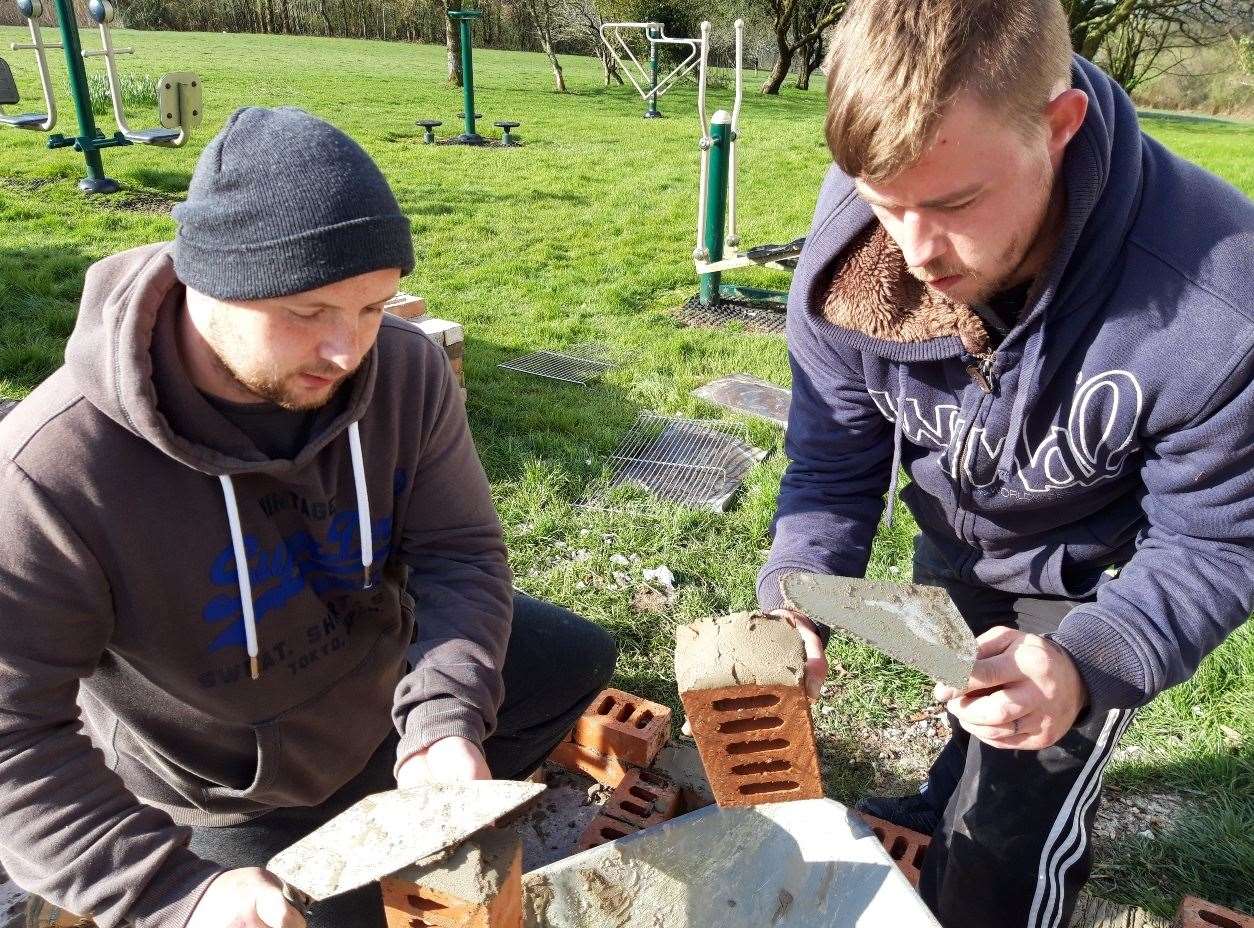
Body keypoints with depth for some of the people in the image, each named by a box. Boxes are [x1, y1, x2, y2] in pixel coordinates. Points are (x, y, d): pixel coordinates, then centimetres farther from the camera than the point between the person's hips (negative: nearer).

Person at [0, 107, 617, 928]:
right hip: (233, 789, -3)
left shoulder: (407, 371, -24)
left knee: (579, 659, 16)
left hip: (390, 668, 4)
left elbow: (460, 552, -19)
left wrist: (446, 719, -35)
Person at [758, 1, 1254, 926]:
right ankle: (949, 812, 65)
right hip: (955, 539, 4)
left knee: (1010, 849, 2)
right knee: (979, 718, 30)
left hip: (1095, 578, -3)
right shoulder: (849, 253, -29)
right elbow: (835, 460, -16)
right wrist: (795, 600, -34)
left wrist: (1085, 665, -44)